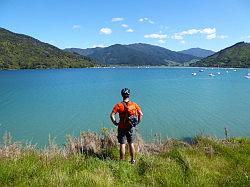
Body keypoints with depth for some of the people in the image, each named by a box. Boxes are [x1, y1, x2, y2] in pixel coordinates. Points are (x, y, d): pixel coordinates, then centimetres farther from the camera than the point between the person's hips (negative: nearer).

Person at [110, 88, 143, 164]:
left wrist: (115, 123, -4)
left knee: (122, 145, 8)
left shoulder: (119, 105, -10)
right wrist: (138, 122, 10)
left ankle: (122, 161, 16)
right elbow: (141, 114, -1)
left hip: (122, 127, -2)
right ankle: (133, 160, 26)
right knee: (131, 144, 16)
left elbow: (112, 115, -17)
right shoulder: (134, 104, -2)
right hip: (131, 127, 3)